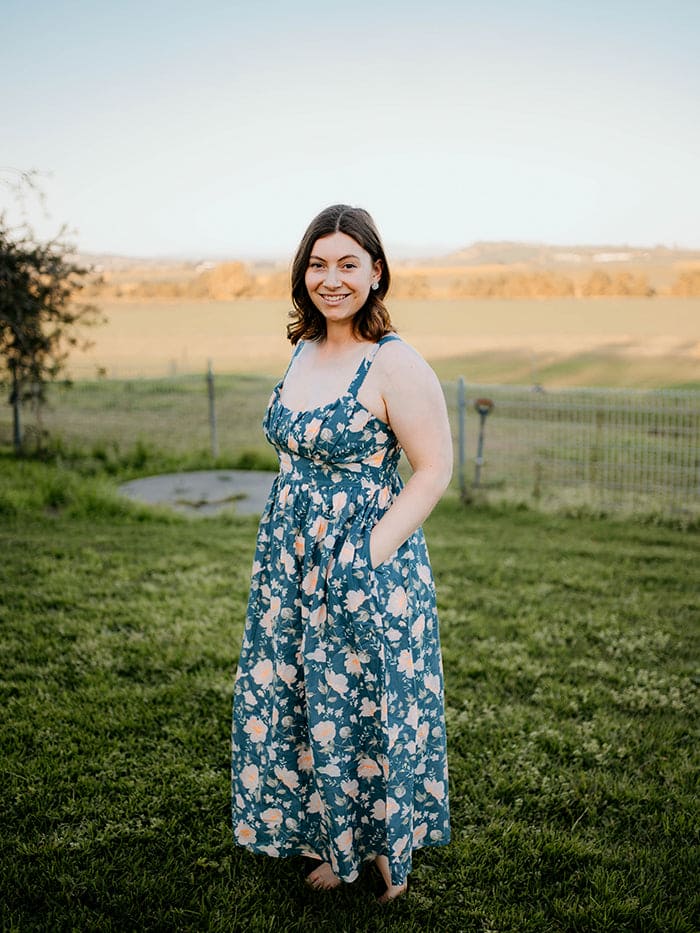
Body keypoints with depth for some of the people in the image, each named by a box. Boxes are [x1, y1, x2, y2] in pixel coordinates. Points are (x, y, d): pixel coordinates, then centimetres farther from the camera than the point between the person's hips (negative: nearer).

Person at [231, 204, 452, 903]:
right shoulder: (304, 350, 8)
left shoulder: (396, 367, -16)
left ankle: (385, 851, 32)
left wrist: (372, 552, -18)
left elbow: (435, 469, -14)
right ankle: (325, 838, 38)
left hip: (364, 566, -7)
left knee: (365, 709, 7)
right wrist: (286, 544, 11)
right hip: (292, 563, 8)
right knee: (288, 702, 16)